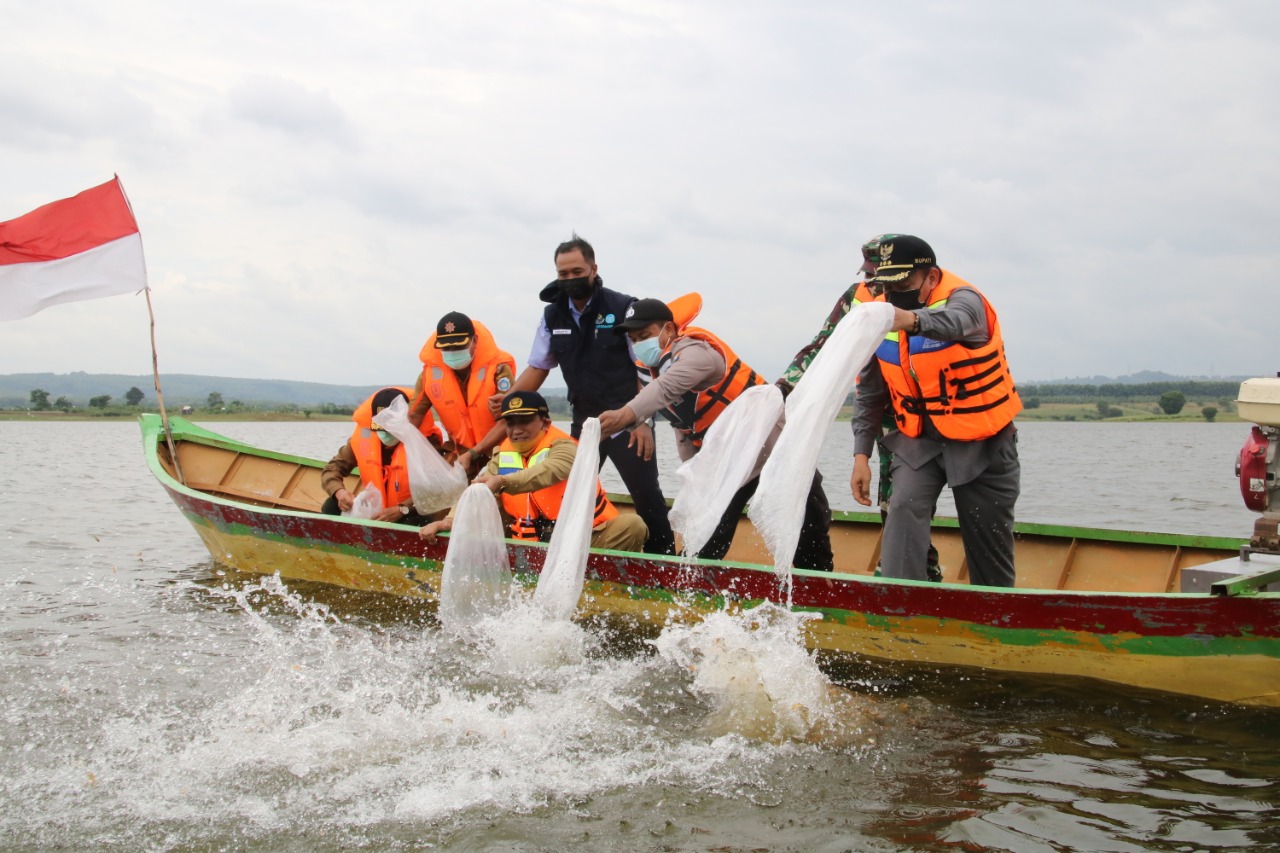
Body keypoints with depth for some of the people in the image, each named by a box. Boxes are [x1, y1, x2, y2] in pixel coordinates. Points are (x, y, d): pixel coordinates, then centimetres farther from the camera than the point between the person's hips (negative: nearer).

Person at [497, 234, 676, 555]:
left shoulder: (623, 309, -9)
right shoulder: (553, 316, 6)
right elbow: (538, 367, 9)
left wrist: (644, 421, -16)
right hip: (584, 425, 5)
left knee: (647, 497, -4)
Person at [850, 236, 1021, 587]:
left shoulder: (964, 299, -20)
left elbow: (954, 321, -47)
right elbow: (869, 396, 6)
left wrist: (912, 320, -68)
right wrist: (861, 455, -1)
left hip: (982, 443, -3)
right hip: (919, 440, 3)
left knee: (989, 545, 5)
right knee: (904, 508, -23)